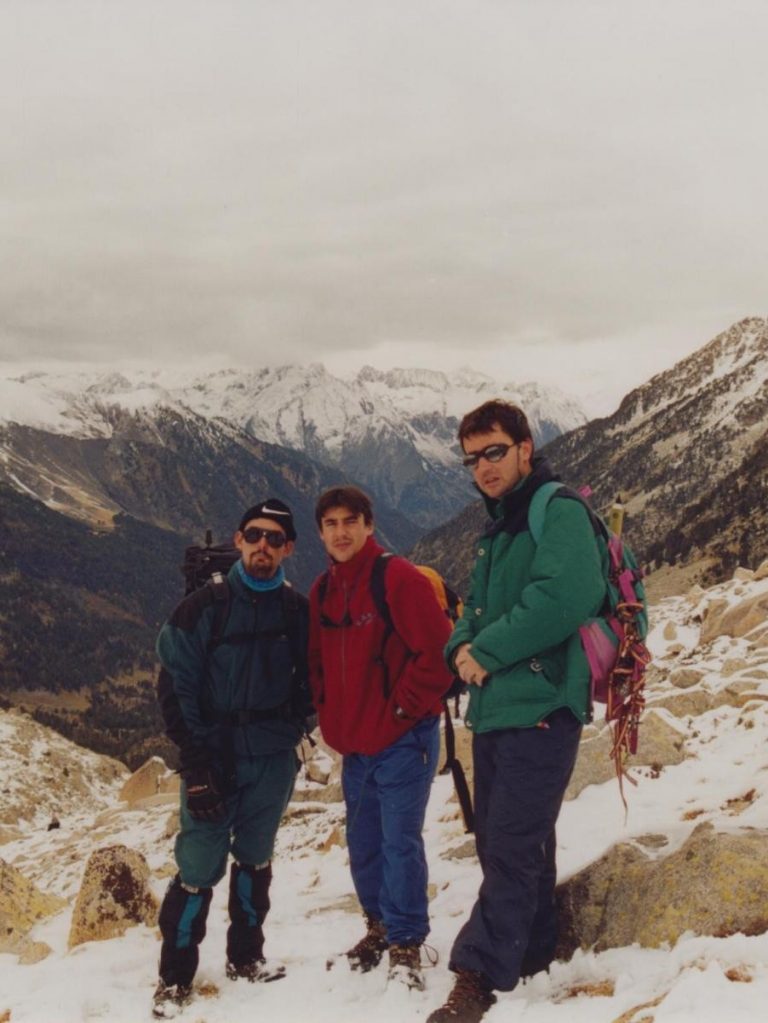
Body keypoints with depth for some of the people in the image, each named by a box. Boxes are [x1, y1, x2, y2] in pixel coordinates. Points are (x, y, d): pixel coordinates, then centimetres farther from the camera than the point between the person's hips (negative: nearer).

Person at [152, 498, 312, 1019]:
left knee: (255, 858, 14)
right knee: (200, 866, -5)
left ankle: (246, 957, 29)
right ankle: (175, 978, 9)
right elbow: (176, 687, -6)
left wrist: (294, 725, -1)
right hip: (214, 757, -3)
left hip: (274, 759, 3)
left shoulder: (299, 611, 2)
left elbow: (308, 678, 14)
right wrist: (196, 761, -11)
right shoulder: (205, 607, -6)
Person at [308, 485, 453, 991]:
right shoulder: (322, 591, 8)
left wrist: (403, 709, -14)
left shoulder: (399, 578, -13)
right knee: (363, 842, 15)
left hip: (402, 740, -7)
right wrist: (333, 721, 9)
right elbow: (318, 664, 19)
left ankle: (407, 945, 6)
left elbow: (437, 652, -17)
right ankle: (379, 929, 31)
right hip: (354, 745, 7)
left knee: (400, 841, -6)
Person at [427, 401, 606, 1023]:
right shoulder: (497, 529, 19)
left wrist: (489, 653, -17)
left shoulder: (560, 510, -9)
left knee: (511, 848, -7)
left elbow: (566, 595, -25)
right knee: (506, 842, 16)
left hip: (540, 707, -9)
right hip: (494, 709, 9)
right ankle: (531, 953, 29)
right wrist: (463, 648, -1)